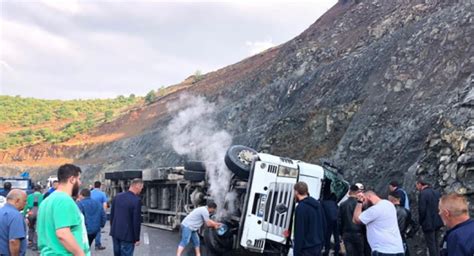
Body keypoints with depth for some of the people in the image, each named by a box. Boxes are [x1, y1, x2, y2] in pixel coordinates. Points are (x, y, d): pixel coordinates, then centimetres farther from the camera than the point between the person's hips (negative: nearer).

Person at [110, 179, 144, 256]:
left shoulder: (118, 196, 3)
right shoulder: (136, 200, -17)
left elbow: (112, 214, 10)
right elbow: (137, 221, -16)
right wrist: (137, 238, -7)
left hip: (115, 233, 6)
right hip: (127, 235, -6)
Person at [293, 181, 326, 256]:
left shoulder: (300, 208, -18)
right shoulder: (317, 204, 9)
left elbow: (299, 232, -20)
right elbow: (324, 225, 15)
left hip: (306, 250, -8)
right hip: (318, 247, 8)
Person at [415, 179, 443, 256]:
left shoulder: (423, 194, -16)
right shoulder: (436, 192, 8)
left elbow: (422, 210, -18)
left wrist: (420, 221, -4)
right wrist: (437, 218, 17)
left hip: (428, 224, -8)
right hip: (437, 222, 8)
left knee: (431, 245, -1)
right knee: (436, 243, 17)